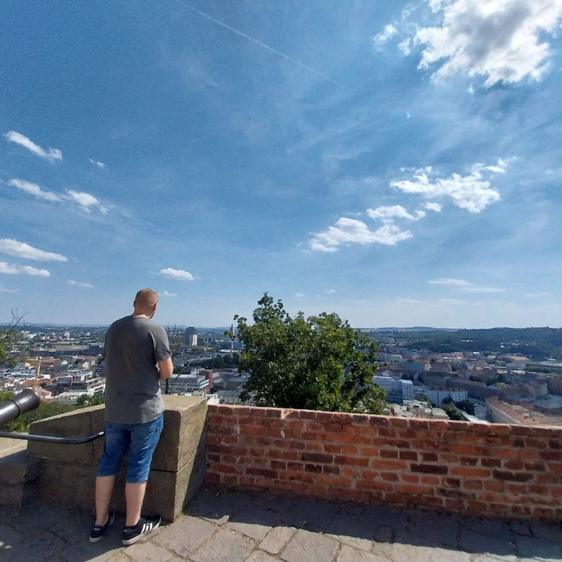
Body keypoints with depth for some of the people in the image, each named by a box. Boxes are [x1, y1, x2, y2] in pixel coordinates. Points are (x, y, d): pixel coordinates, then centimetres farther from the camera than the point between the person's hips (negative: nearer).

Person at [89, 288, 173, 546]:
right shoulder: (155, 330, -18)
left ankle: (100, 522, 34)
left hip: (114, 409, 6)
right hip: (146, 410, -6)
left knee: (108, 463, 19)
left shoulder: (114, 328, 2)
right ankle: (132, 526, 26)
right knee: (138, 467, 9)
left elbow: (110, 362, 14)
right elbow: (167, 372, -17)